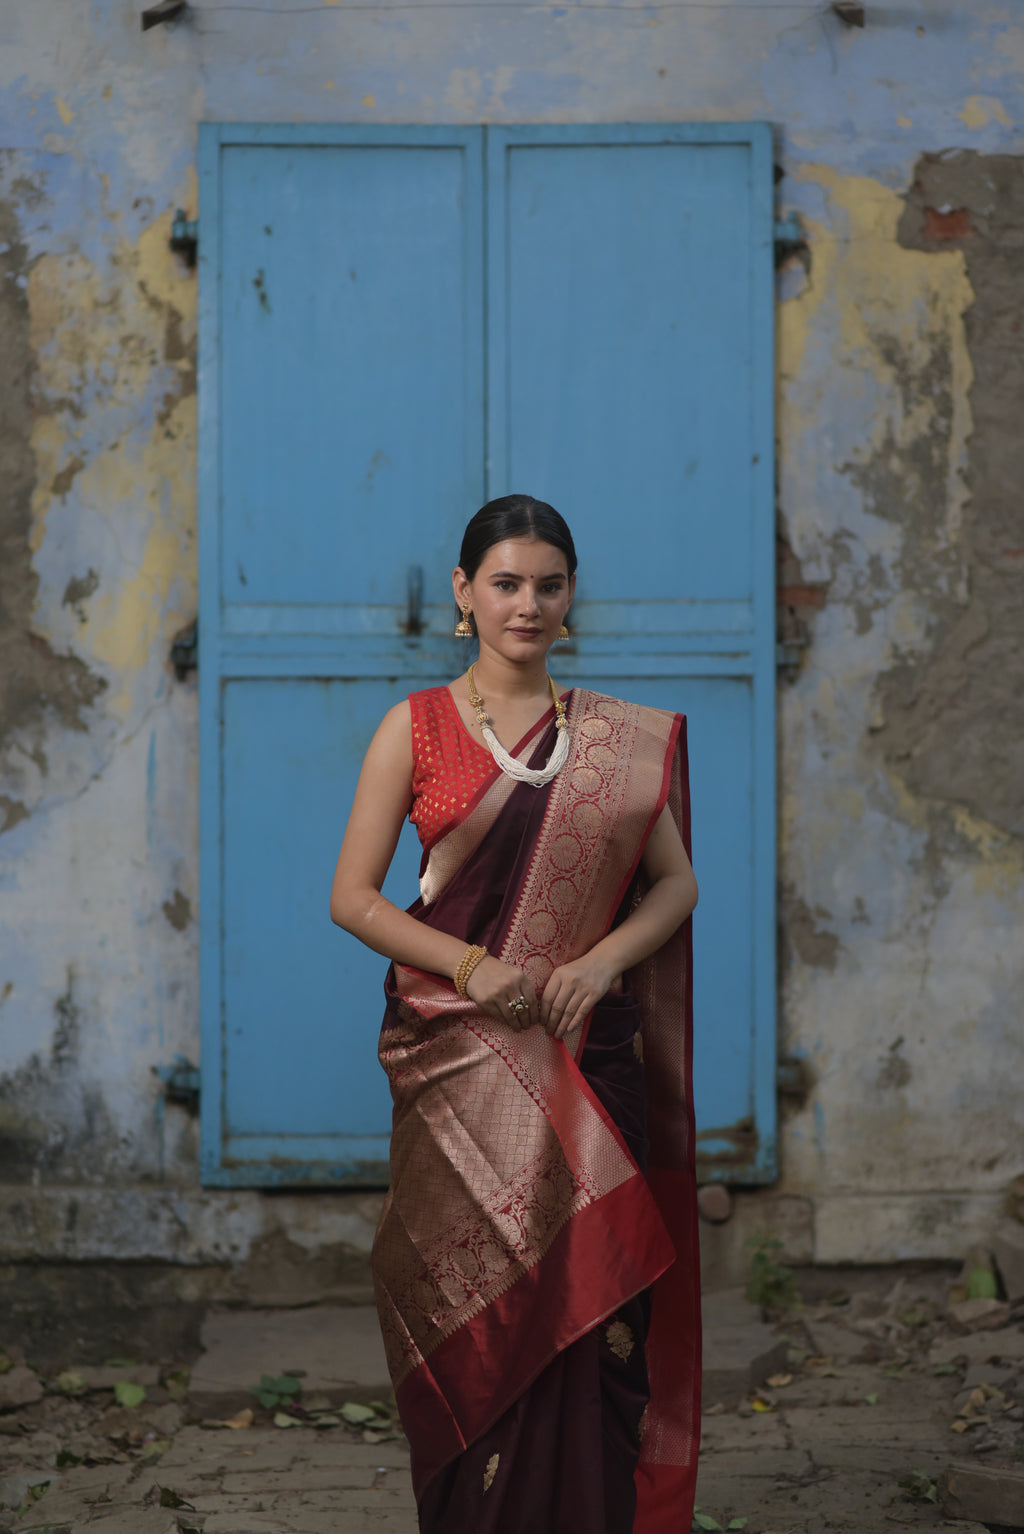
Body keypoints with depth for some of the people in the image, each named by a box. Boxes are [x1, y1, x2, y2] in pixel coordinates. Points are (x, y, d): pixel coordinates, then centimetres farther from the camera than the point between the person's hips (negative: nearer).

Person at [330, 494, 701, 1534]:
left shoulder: (619, 738, 9)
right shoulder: (416, 727, 2)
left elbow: (676, 881, 10)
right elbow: (352, 898, 0)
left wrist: (603, 958, -8)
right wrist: (474, 966, -13)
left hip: (586, 1051, 2)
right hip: (457, 1054, -1)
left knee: (584, 1296, -1)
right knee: (476, 1296, 0)